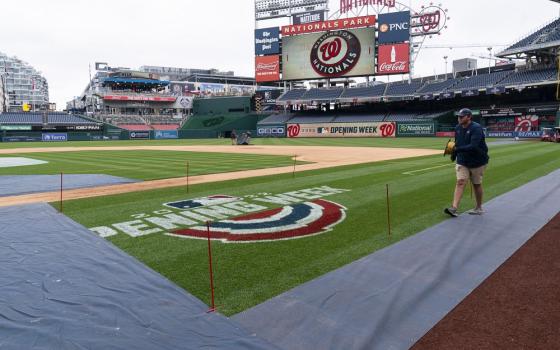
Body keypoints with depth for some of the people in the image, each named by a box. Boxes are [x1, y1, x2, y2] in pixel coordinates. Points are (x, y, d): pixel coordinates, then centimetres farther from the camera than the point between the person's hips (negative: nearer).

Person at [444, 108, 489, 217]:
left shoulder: (476, 128, -20)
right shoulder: (457, 128, 2)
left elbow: (473, 146, -31)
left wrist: (457, 149, -35)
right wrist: (454, 153, 0)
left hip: (477, 162, -4)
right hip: (462, 161, 4)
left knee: (477, 184, 9)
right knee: (460, 182, -8)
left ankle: (479, 208, 26)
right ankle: (454, 208, -18)